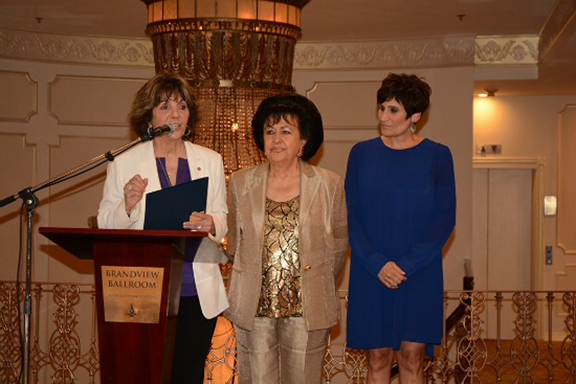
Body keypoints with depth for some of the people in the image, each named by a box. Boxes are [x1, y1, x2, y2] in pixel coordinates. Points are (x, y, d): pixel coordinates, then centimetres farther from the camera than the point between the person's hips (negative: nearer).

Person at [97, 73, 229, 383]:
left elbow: (222, 218, 13)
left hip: (198, 292, 2)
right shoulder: (124, 163, 4)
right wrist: (128, 206, -14)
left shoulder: (210, 161, 11)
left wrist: (211, 224, -9)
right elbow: (104, 224, 5)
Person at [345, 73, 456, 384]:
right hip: (370, 274, 2)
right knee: (378, 356, 5)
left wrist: (406, 265, -13)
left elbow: (445, 218, -4)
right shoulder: (362, 153, 5)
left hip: (420, 274, -1)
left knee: (411, 358, 0)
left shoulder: (437, 155, 0)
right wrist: (377, 264, -12)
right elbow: (350, 215, 1)